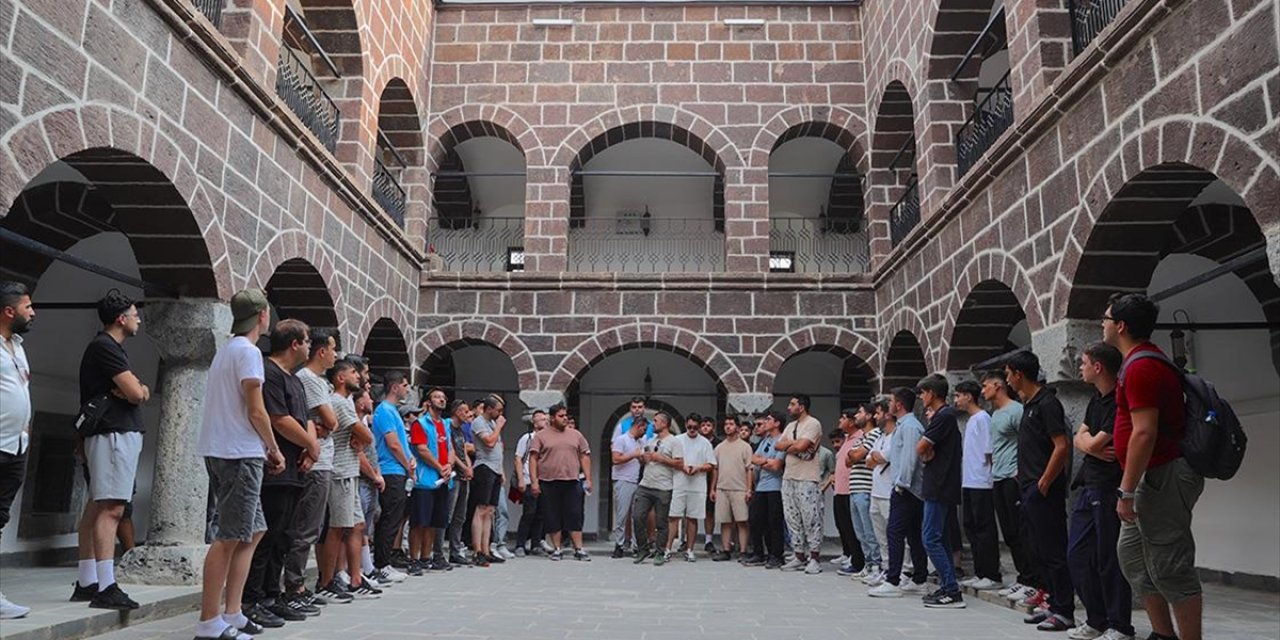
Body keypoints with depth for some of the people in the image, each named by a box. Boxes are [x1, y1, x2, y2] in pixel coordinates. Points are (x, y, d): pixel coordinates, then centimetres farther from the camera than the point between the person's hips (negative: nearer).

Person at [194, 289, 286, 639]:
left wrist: (263, 449, 16)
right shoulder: (248, 351, -11)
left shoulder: (226, 349, 18)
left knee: (253, 530, 14)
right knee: (229, 538, -6)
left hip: (223, 452, 10)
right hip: (240, 453, -10)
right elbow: (256, 411, -15)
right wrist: (275, 450, -2)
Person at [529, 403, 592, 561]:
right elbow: (533, 459, 0)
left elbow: (585, 457, 13)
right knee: (553, 517, 4)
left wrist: (588, 478, 5)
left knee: (575, 516, 0)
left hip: (572, 482, 1)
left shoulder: (576, 435, 12)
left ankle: (579, 549, 3)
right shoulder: (541, 436, 4)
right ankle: (557, 549, 13)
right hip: (549, 483, -1)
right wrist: (534, 481, -8)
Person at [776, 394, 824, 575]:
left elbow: (801, 446, -18)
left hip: (807, 479, -8)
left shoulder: (813, 424, -7)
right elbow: (778, 445, 9)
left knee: (811, 519, -5)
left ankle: (814, 559, -1)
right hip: (789, 477, 8)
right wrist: (795, 443, -7)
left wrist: (787, 448, 0)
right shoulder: (791, 426, 19)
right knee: (793, 519, 9)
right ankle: (799, 557, 16)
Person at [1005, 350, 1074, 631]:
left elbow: (1062, 447, -20)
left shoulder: (1047, 403, -14)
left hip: (1044, 491, -10)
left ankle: (1064, 612, 3)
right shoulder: (1029, 403, 15)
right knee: (1043, 552, 15)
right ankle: (1054, 604, 23)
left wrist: (1043, 484, -18)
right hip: (1029, 489, 10)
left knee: (1054, 552, -3)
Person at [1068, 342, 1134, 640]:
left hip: (1109, 489, -9)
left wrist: (1090, 441, 5)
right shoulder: (1096, 399, 14)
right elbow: (1080, 439, 12)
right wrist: (1096, 448, -9)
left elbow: (1094, 443, -17)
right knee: (1077, 555, 11)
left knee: (1108, 559, -1)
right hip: (1088, 487, 9)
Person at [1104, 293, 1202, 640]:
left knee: (1170, 567, -4)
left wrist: (1126, 491, -21)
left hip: (1162, 477, -11)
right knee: (1131, 553, 16)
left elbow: (1144, 433, -24)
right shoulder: (1148, 359, 16)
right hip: (1155, 475, 11)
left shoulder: (1140, 367, -17)